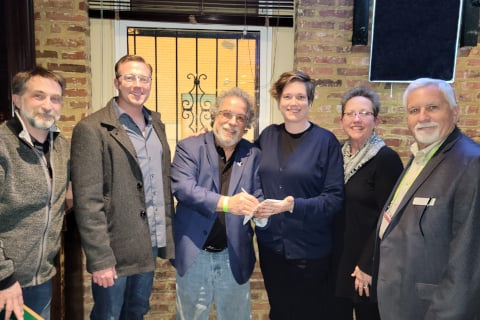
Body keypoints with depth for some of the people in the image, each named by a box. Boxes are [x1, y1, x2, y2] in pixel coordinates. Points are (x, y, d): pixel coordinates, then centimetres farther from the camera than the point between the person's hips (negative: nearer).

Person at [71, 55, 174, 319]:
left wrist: (166, 235, 10)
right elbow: (87, 202, -16)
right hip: (116, 249, -6)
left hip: (150, 243, 6)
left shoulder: (156, 124, 8)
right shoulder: (92, 129, -13)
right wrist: (100, 259, -17)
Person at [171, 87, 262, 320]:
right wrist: (226, 202, -32)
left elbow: (259, 195, 1)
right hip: (195, 255, -1)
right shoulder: (189, 147, -4)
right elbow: (182, 188, -18)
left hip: (234, 256, 2)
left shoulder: (253, 155, 3)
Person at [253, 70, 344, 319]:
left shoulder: (326, 141, -11)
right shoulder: (268, 135, 2)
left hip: (310, 250, -3)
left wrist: (294, 206, -24)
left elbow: (335, 198, -14)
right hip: (270, 245, 4)